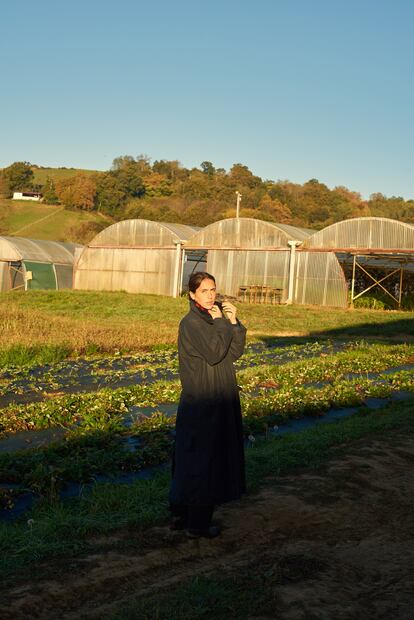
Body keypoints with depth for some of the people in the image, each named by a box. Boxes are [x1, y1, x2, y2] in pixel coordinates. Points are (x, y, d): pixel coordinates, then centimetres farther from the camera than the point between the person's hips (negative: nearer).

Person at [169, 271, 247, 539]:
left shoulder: (215, 318, 11)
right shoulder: (191, 323, -14)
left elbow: (234, 353, 3)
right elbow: (213, 353, -25)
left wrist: (234, 322, -8)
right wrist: (220, 323, -15)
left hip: (218, 399, 9)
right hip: (201, 401, -9)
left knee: (191, 457, 15)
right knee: (202, 458, -1)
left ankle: (181, 514, 27)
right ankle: (197, 523, 11)